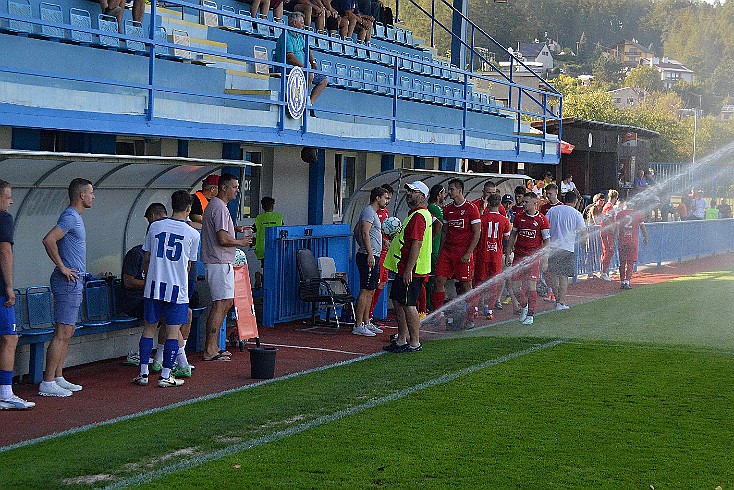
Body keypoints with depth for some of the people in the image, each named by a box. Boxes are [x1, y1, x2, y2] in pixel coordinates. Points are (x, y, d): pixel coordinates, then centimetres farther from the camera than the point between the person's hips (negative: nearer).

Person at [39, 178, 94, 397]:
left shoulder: (75, 217, 17)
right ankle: (47, 383, -9)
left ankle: (58, 378, 18)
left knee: (67, 333, 13)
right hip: (69, 281, -10)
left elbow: (54, 241, 27)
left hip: (74, 282, 10)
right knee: (62, 333, -10)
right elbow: (48, 240, -27)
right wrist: (62, 267, -20)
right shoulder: (70, 217, -15)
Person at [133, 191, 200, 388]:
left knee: (149, 328, 10)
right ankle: (166, 375, 3)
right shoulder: (193, 234, -2)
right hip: (177, 289, -3)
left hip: (154, 286, 3)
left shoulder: (155, 227, 3)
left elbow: (147, 258, 8)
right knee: (173, 331, 3)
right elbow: (189, 265, 8)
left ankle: (143, 373, 10)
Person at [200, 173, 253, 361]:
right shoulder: (220, 208, -16)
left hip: (221, 263, 11)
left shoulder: (214, 205, 18)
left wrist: (234, 229, 17)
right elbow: (223, 240, -22)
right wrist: (241, 242, -7)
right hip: (220, 263, -11)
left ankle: (212, 346, 18)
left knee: (226, 302, 14)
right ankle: (210, 350, -9)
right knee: (221, 304, -10)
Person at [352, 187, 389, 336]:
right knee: (365, 291, -10)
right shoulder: (369, 211, -12)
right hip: (368, 257, -11)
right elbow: (365, 233, -21)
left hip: (373, 257, 11)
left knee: (370, 291, 12)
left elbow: (356, 231, 27)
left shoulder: (372, 212, 20)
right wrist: (370, 254, -25)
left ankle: (366, 323, 17)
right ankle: (358, 326, -10)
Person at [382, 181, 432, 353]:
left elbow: (416, 244, -23)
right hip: (403, 268, 11)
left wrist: (408, 270, -25)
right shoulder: (414, 214, 18)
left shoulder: (419, 216, -17)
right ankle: (401, 340, 21)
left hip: (411, 270, -11)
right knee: (398, 302, 14)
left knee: (408, 305, -6)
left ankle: (415, 342, 0)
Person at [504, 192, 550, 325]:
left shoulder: (542, 219, -4)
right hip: (519, 256, 4)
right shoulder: (518, 217, 8)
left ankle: (530, 315, 3)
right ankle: (524, 306, 29)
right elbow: (512, 236, 17)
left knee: (531, 287, -8)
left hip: (534, 257, -4)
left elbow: (547, 241, -2)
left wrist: (545, 260, -7)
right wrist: (508, 254, 12)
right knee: (515, 287, 2)